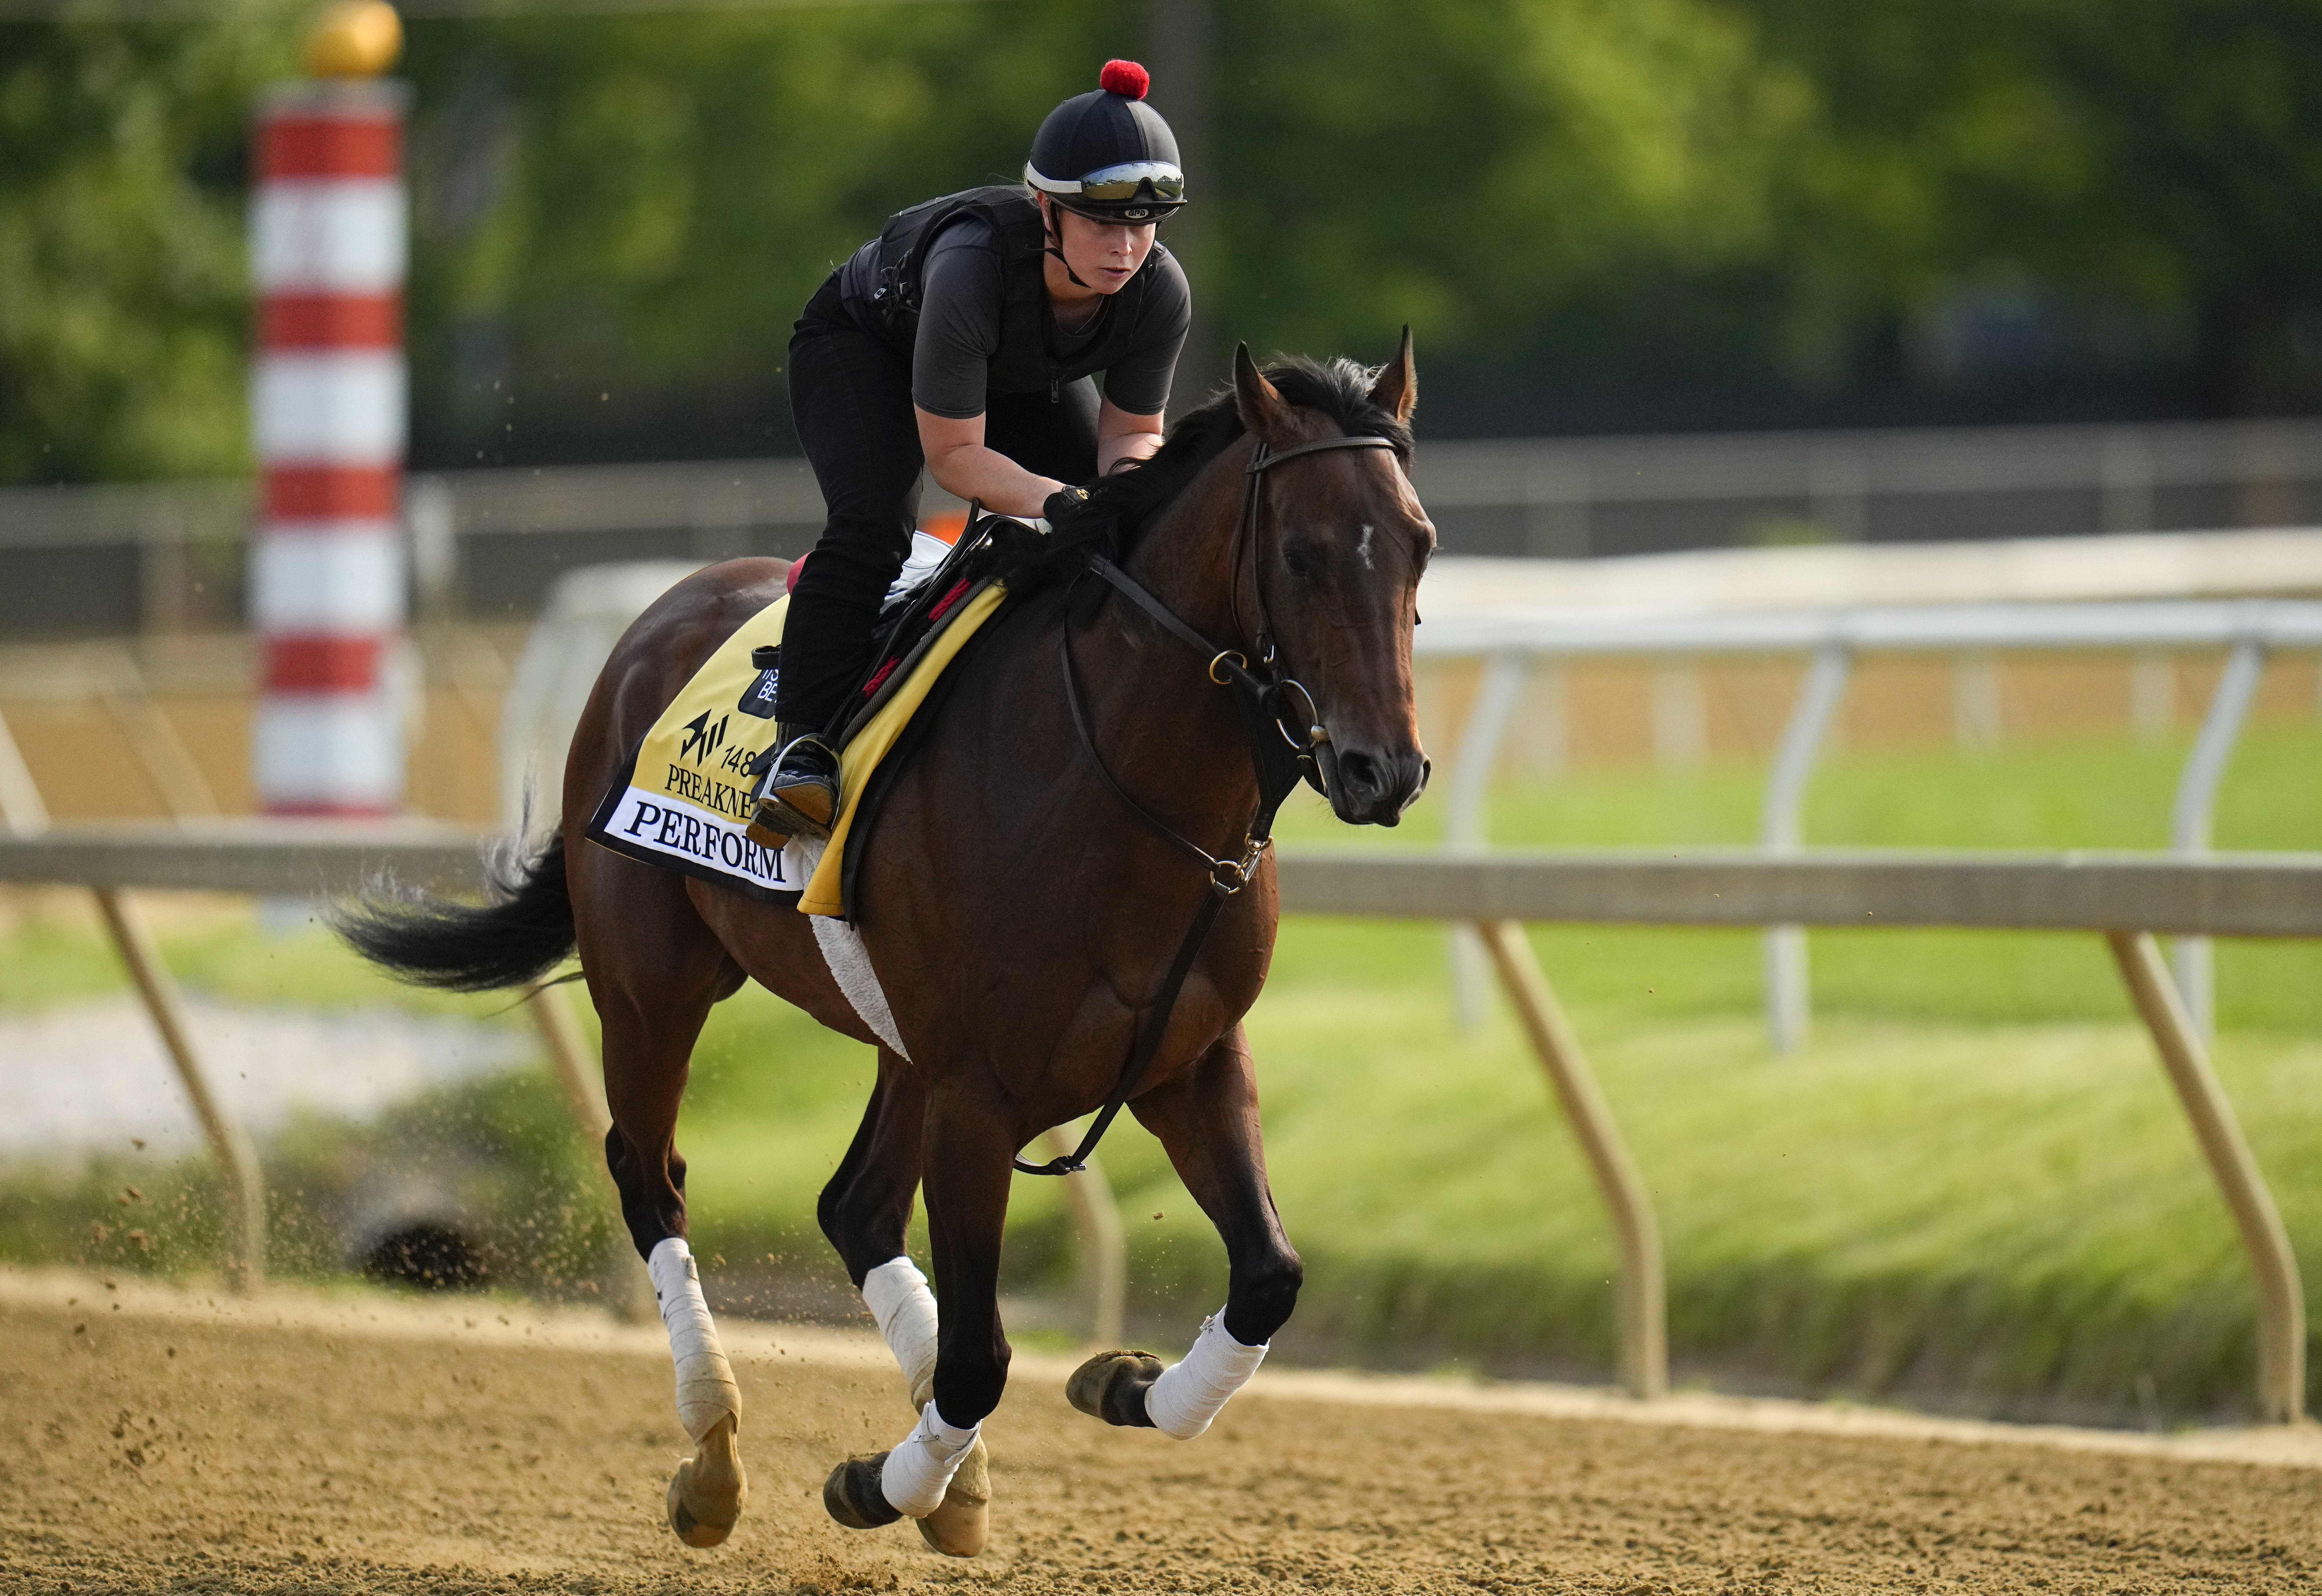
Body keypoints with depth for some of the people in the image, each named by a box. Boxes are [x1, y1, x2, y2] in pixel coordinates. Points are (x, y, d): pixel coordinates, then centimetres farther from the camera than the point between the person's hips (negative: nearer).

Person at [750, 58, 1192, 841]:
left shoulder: (1160, 293, -30)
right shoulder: (973, 268, -44)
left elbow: (1134, 427, -12)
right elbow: (953, 452, -35)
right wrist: (1057, 502, -49)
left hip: (1026, 379, 6)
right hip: (862, 345, -5)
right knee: (873, 521, -30)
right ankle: (804, 742, -26)